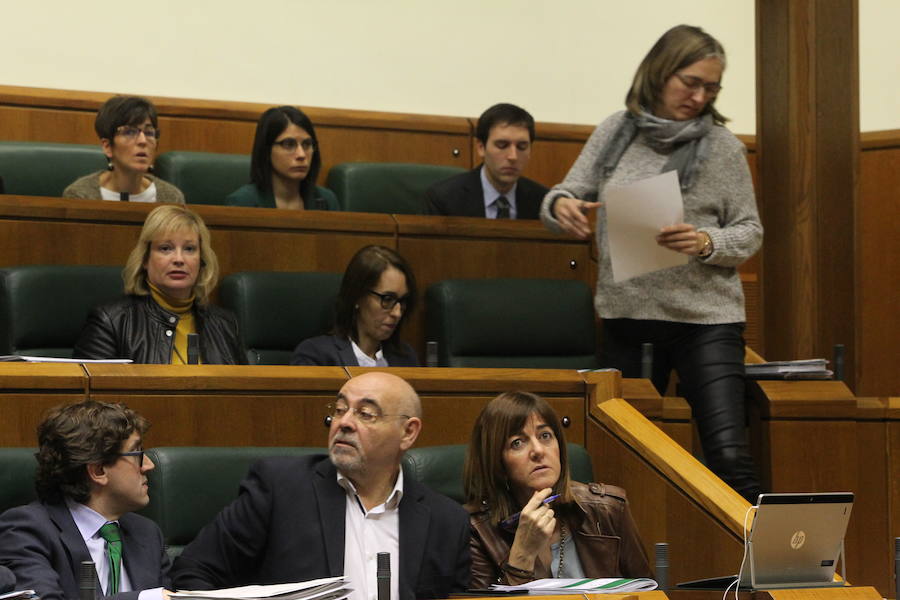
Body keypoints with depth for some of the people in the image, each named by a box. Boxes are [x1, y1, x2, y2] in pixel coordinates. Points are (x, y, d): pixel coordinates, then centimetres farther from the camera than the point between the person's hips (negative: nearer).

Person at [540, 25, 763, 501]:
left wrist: (707, 243, -19)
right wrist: (561, 205, -14)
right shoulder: (615, 133, 5)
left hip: (705, 319, -3)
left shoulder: (722, 147, -2)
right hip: (626, 317, 3)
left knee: (728, 457, -12)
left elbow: (749, 232, 2)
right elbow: (566, 195, 10)